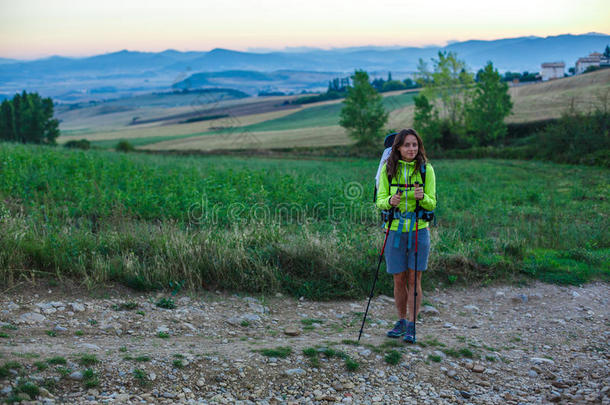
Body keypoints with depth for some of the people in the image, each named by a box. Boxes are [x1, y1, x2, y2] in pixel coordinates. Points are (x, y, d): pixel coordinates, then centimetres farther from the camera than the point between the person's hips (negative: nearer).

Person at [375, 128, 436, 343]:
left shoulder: (426, 169, -3)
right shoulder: (388, 169, -1)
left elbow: (432, 204, -2)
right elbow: (380, 201, 0)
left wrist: (422, 197, -24)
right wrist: (390, 201, -23)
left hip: (418, 230, -1)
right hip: (395, 230, 1)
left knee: (413, 279, 0)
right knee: (399, 280, 8)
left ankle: (411, 326, 9)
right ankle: (401, 322, 24)